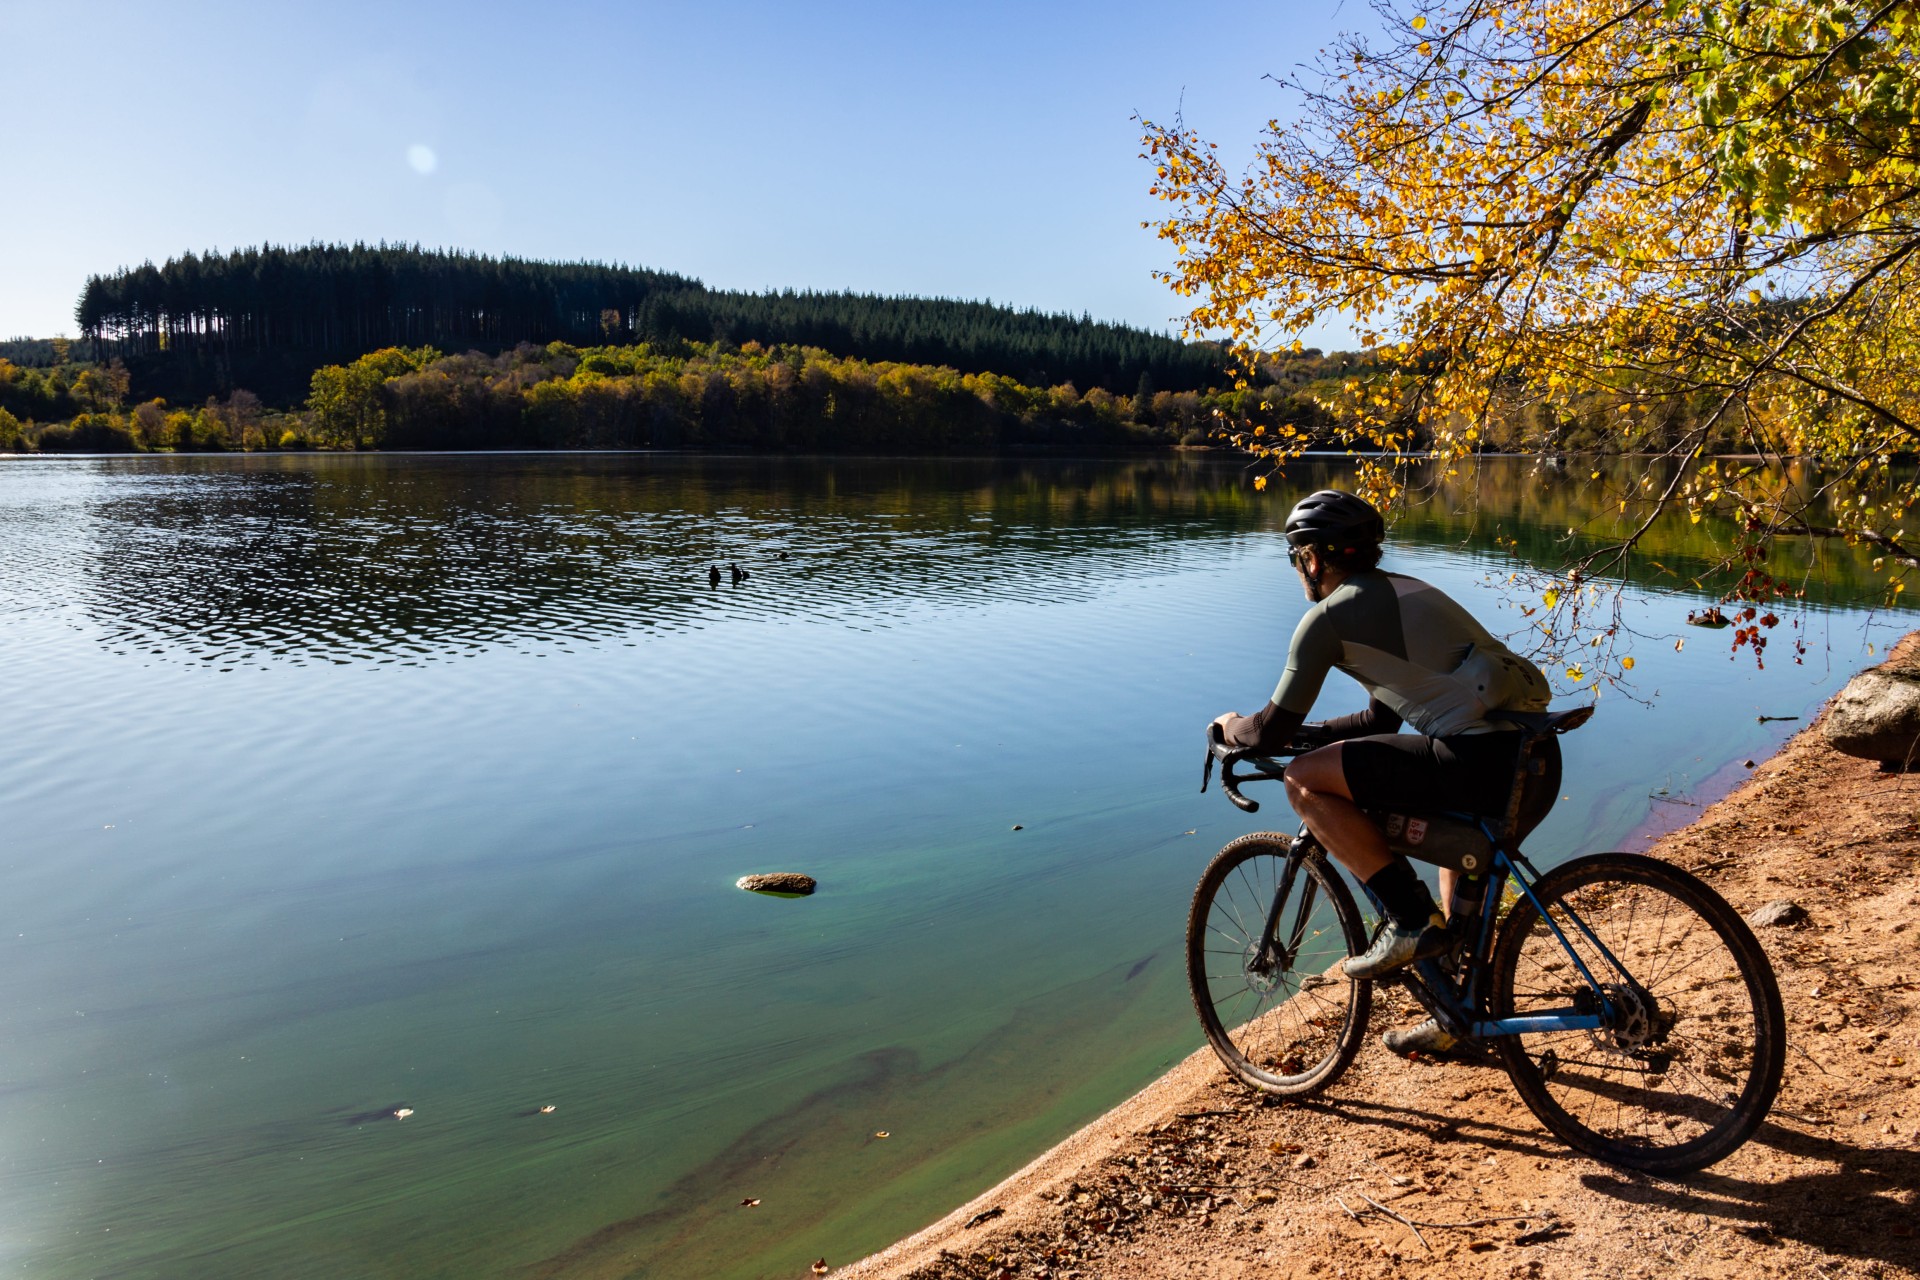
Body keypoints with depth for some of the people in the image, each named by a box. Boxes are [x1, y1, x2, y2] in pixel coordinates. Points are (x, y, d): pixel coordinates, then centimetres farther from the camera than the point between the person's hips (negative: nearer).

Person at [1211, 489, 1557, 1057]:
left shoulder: (1330, 616, -2)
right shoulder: (1406, 591, 25)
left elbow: (1272, 732, 0)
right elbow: (1381, 719, 32)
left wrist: (1233, 726, 21)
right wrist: (1300, 732, 35)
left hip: (1483, 761, -10)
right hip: (1540, 759, 10)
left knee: (1306, 778, -4)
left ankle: (1410, 919, -2)